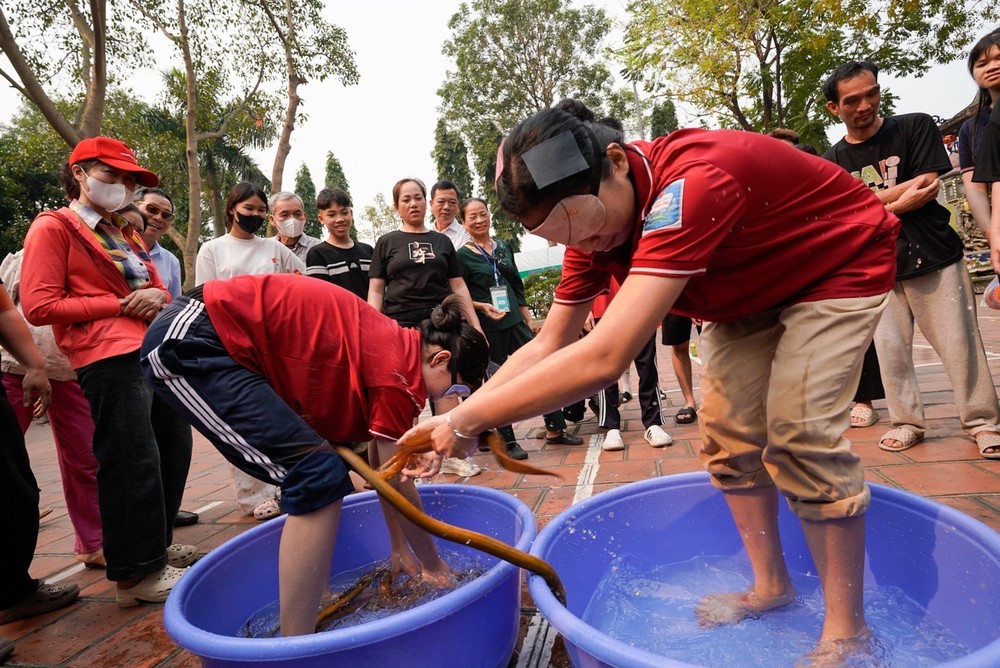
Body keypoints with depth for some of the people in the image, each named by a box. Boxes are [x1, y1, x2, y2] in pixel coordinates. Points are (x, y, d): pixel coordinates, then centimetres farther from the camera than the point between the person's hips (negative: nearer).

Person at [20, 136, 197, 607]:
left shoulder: (124, 234, 24)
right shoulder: (53, 228, 0)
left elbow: (154, 288, 30)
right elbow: (39, 305, -9)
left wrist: (158, 297, 5)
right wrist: (120, 304, -11)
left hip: (154, 352, 9)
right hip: (108, 359, -8)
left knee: (172, 451, 12)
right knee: (132, 462, -8)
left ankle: (158, 546, 29)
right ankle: (136, 574, 5)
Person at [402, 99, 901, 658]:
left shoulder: (692, 181, -43)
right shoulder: (592, 224, -15)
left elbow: (603, 359, -49)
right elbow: (549, 346, -10)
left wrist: (468, 419, -39)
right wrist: (455, 418, -19)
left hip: (840, 267, -7)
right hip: (753, 289, 7)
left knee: (799, 435, -18)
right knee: (728, 432, 1)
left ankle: (847, 628, 2)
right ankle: (771, 586, 20)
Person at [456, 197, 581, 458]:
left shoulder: (504, 247, 11)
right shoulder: (462, 256, -4)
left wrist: (528, 319, 13)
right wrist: (482, 306, -21)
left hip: (515, 322, 5)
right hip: (488, 329, -5)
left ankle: (555, 430, 16)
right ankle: (508, 441, 15)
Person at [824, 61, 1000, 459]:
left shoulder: (916, 128, 0)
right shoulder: (834, 161, 4)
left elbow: (929, 188, -10)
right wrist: (902, 198, -12)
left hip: (935, 258, -2)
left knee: (959, 344, 1)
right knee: (890, 348, 4)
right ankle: (907, 422, 19)